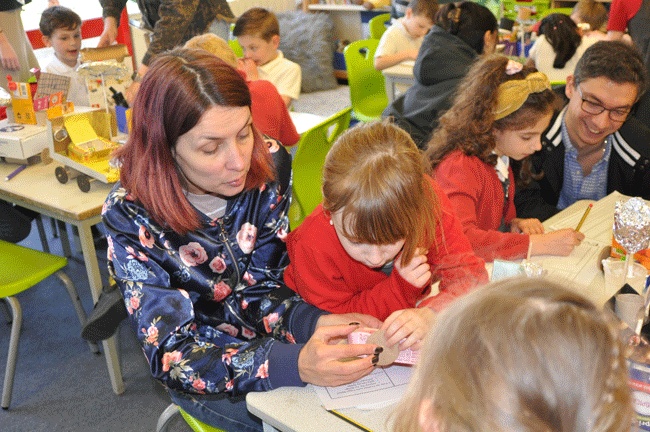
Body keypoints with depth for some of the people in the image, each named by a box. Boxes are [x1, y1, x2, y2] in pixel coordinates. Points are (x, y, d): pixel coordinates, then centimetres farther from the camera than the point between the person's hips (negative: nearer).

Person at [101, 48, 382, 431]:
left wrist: (312, 321, -31)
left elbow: (263, 284, -9)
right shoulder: (130, 217, -23)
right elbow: (173, 354, -25)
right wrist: (293, 364, -40)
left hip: (272, 335, 3)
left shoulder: (269, 164, -16)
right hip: (205, 371, -3)